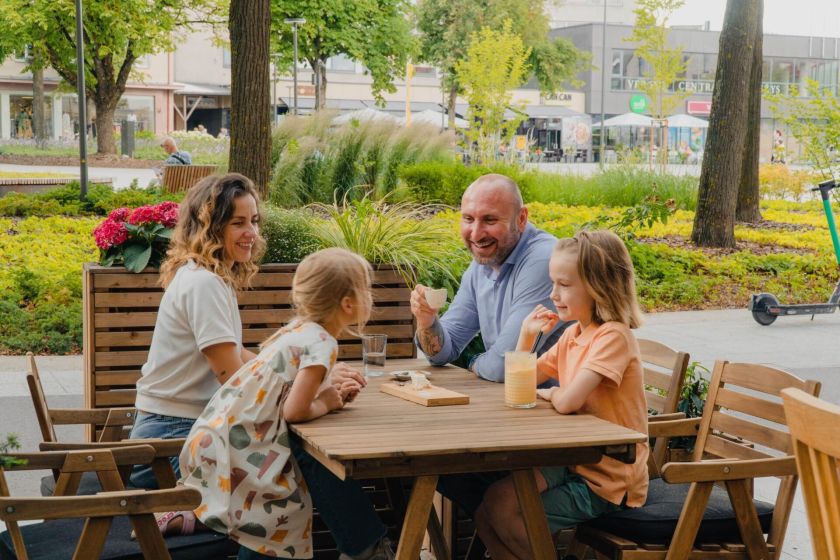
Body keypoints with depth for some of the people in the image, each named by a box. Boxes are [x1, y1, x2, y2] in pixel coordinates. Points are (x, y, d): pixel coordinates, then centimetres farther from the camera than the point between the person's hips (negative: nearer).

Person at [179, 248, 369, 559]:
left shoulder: (299, 329, 11)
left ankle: (184, 511, 17)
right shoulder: (323, 343, -17)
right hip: (238, 449, -9)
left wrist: (331, 394, 7)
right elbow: (295, 411, -22)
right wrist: (326, 405, -4)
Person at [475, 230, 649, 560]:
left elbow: (567, 401, -30)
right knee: (486, 502, 0)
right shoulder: (573, 335, 8)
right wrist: (527, 334, 2)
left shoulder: (613, 335, -20)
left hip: (607, 481, -8)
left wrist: (550, 393, -7)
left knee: (502, 510, -15)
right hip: (575, 463, 8)